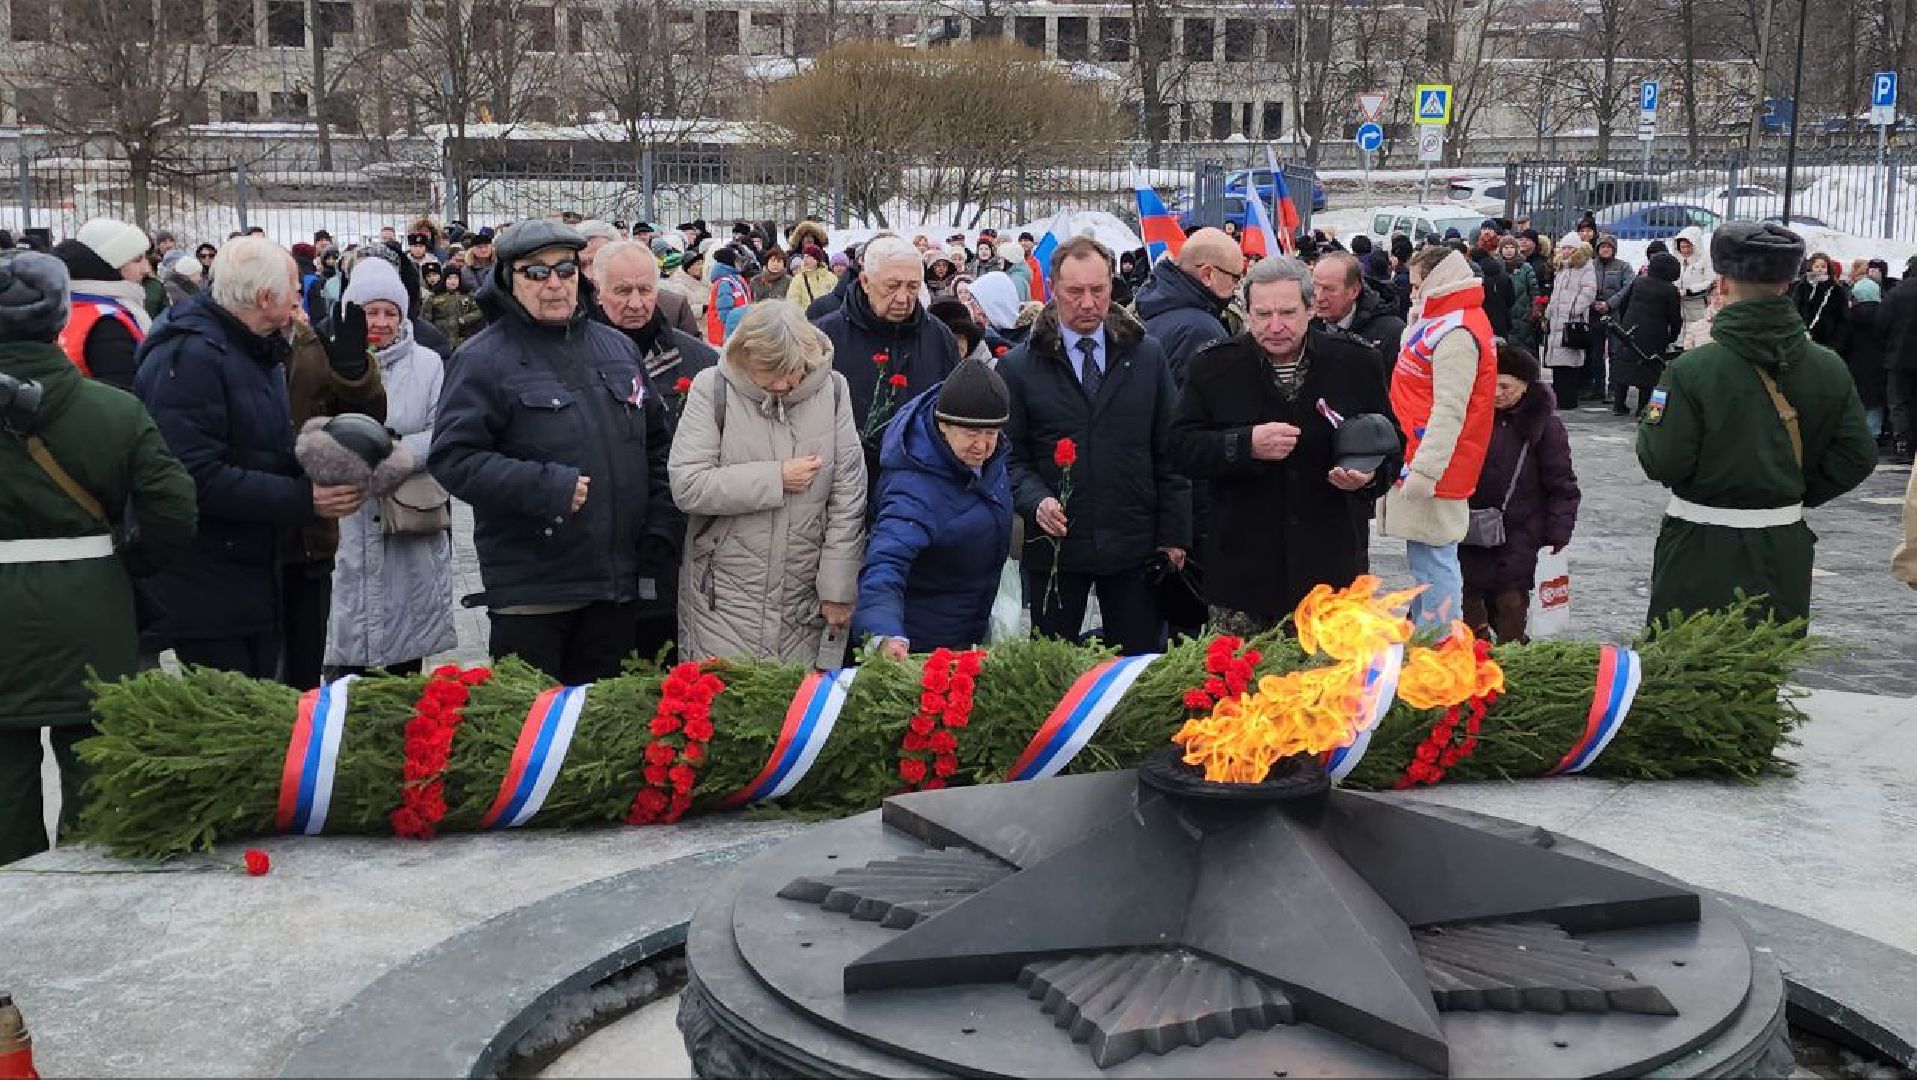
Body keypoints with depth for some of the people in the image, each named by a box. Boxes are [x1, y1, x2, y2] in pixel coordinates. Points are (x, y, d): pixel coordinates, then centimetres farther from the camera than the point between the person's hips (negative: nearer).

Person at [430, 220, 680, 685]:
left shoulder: (617, 347, 11)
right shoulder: (485, 359, -7)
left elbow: (655, 442, 17)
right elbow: (452, 457, -15)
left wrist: (661, 524, 5)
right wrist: (543, 487, -23)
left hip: (618, 579, 5)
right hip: (530, 589, -5)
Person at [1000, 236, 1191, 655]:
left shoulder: (1148, 356, 6)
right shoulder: (1018, 366, 1)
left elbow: (1169, 450, 6)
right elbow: (1010, 454, 2)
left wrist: (1174, 534, 2)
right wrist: (1035, 500, -18)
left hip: (1134, 544, 1)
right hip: (1055, 545, -1)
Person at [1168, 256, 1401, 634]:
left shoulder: (1355, 361, 3)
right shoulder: (1213, 365, 1)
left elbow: (1390, 441, 13)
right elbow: (1181, 448, -3)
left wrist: (1371, 474, -9)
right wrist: (1245, 445, -19)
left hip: (1330, 567, 1)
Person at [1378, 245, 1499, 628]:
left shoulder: (1456, 333, -16)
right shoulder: (1444, 323, 16)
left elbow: (1450, 410, -23)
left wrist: (1424, 471, -26)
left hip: (1431, 472, -11)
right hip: (1419, 468, 11)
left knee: (1432, 567, -6)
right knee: (1424, 563, 17)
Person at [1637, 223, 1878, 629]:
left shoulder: (1692, 370, -16)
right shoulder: (1828, 369, -2)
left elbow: (1662, 462, -16)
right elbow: (1858, 455, 0)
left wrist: (1649, 424, 3)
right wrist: (1800, 492, 12)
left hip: (1703, 550, -4)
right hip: (1785, 549, 4)